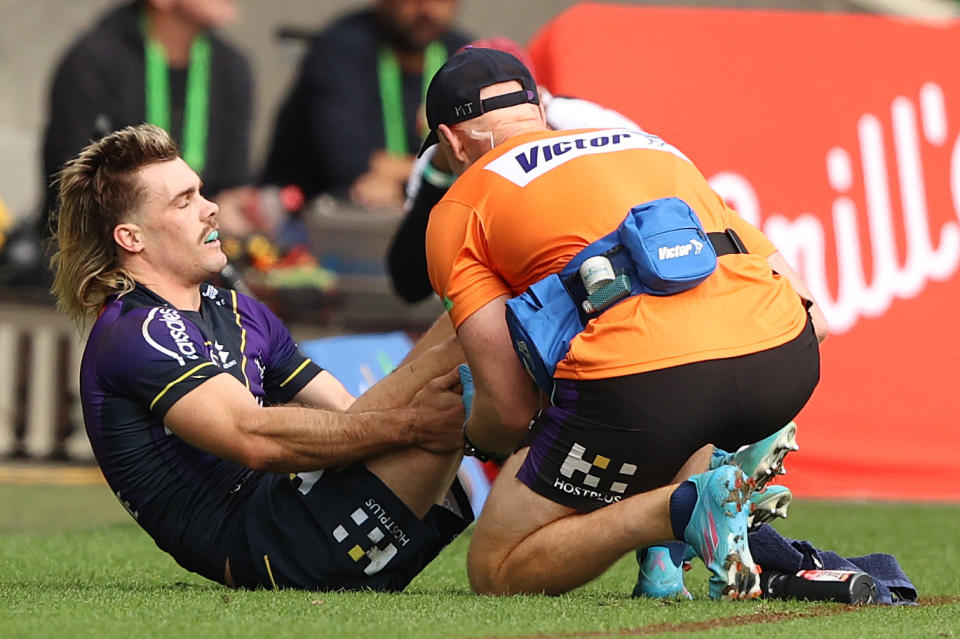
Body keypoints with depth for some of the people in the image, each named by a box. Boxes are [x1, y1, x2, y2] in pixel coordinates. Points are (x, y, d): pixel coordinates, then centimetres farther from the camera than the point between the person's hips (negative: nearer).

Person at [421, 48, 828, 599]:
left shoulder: (459, 208, 19)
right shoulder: (655, 146, 33)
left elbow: (511, 410, 8)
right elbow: (812, 315, 29)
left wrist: (474, 437, 33)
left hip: (642, 379, -5)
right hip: (785, 363, 5)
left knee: (496, 572, 13)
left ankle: (683, 511, -11)